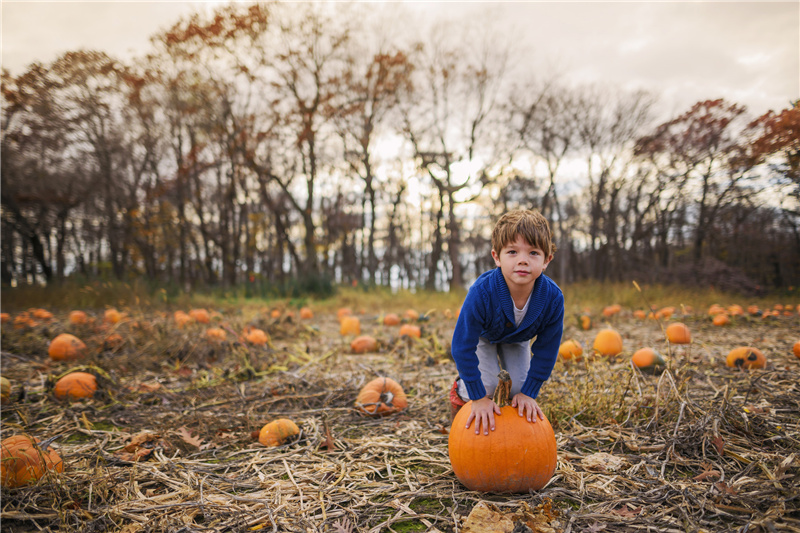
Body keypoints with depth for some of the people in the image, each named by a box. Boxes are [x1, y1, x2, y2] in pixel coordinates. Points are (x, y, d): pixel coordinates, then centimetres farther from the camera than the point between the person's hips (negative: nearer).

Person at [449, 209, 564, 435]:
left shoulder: (553, 298, -36)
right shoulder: (481, 293, -44)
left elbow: (546, 351, -20)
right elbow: (463, 347, -34)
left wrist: (528, 392, -17)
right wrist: (479, 397, -29)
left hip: (516, 338, 3)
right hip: (482, 334, -3)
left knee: (519, 386, -7)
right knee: (487, 384, -16)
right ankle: (460, 389, 16)